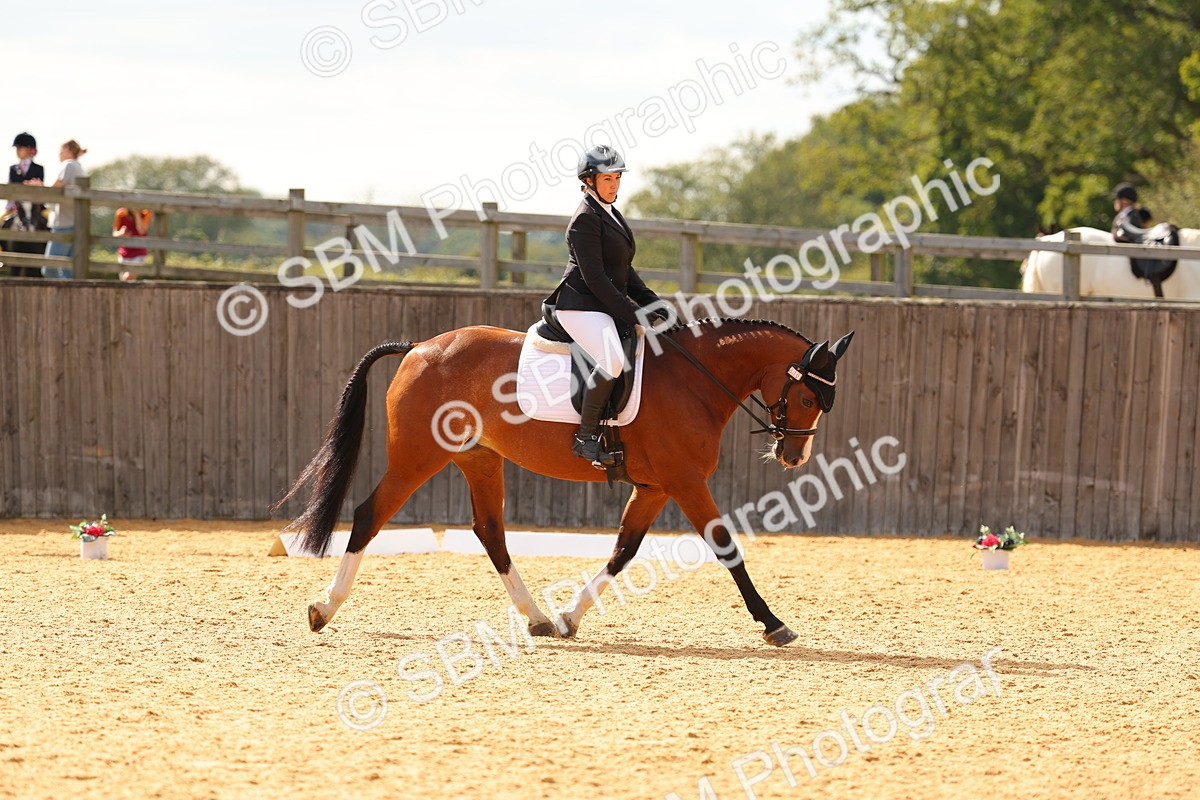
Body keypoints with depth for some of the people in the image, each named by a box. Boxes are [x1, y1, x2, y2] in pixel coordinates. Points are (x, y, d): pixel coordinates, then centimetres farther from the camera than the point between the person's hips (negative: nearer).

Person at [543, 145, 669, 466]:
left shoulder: (610, 214, 18)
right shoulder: (586, 219, -12)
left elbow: (624, 271, 23)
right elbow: (594, 277, -18)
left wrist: (653, 304, 11)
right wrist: (632, 315, -19)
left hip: (607, 306, 10)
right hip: (581, 306, -10)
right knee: (612, 361, -33)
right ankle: (585, 437, -24)